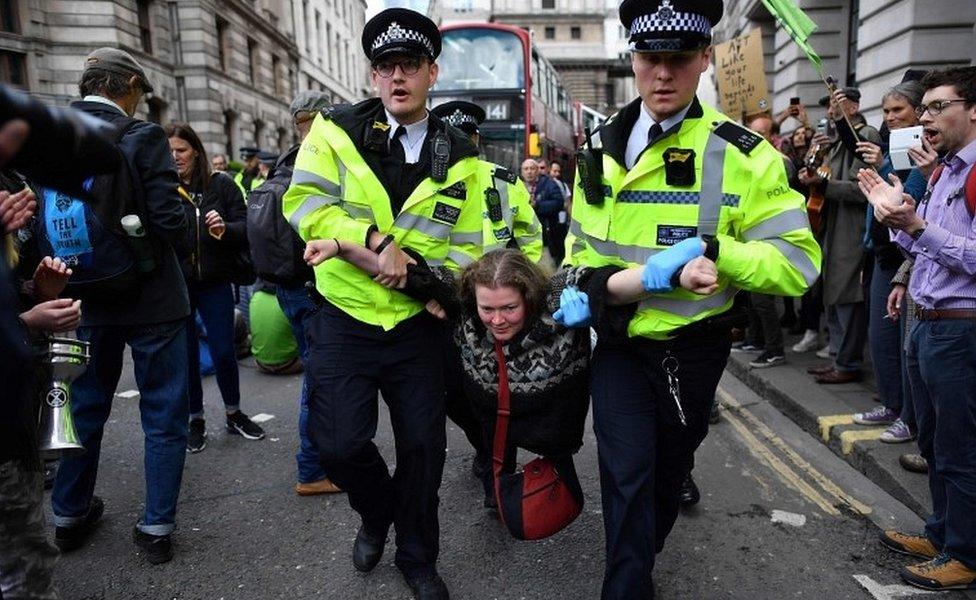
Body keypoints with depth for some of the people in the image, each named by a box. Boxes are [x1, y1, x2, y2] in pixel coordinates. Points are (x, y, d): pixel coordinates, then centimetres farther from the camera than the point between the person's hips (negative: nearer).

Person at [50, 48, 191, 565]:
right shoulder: (142, 137, -14)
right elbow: (169, 220, -19)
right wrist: (180, 252, 1)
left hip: (87, 299, 6)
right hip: (151, 298, -5)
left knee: (84, 408, 21)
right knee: (163, 416, 7)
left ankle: (69, 516, 35)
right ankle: (156, 527, 15)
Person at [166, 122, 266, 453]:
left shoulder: (220, 185, -2)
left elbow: (246, 227, -3)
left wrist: (225, 228, -22)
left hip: (215, 284, 0)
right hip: (175, 286, 0)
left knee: (224, 352, 6)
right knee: (186, 355, 9)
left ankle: (234, 414, 27)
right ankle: (195, 420, 26)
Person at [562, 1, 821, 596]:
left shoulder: (743, 154, -13)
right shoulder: (602, 147, 0)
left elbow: (798, 261, -15)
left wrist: (707, 248, -29)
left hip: (693, 348, -1)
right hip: (620, 343, 1)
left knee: (669, 467, 19)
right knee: (627, 474, -2)